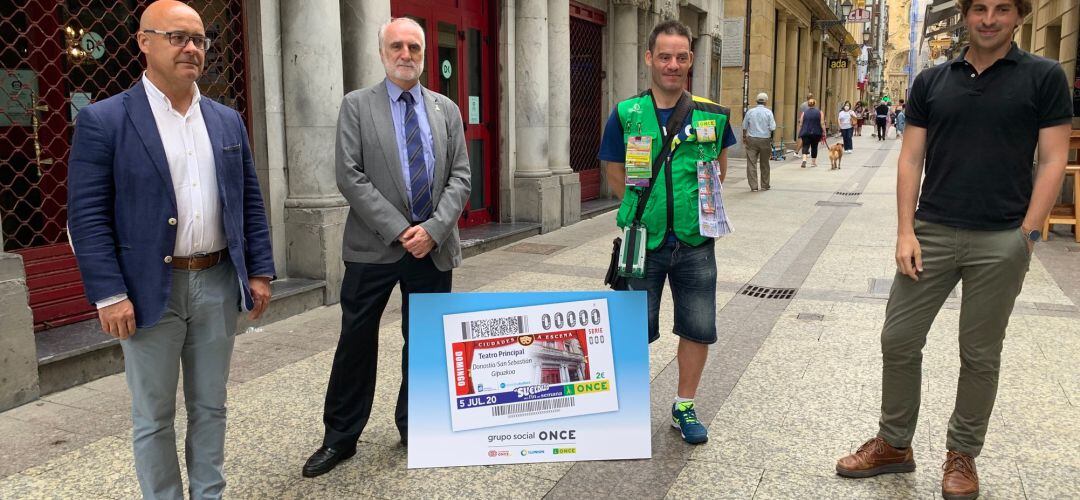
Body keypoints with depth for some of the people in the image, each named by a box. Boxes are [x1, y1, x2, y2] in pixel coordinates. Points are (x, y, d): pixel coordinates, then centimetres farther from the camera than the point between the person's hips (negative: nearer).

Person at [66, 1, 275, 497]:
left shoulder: (228, 120, 9)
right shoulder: (103, 120, -5)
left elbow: (250, 202, 10)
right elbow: (87, 216, -9)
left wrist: (259, 271, 5)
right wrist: (109, 294, -14)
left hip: (218, 284, 4)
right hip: (150, 289, -4)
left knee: (210, 406, 15)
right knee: (153, 417, 9)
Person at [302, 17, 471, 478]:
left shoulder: (446, 109, 9)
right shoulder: (357, 105, 1)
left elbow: (461, 177, 4)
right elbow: (349, 177, -8)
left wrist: (433, 228, -12)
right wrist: (398, 231, -15)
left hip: (434, 247, 3)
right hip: (374, 247, -2)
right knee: (356, 343, 5)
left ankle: (415, 427, 29)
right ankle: (340, 438, 20)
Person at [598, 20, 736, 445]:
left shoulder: (712, 115, 1)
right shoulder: (626, 114, -3)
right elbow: (615, 175, 6)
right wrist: (645, 208, -1)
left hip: (695, 242, 2)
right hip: (643, 240, -1)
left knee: (699, 328, 7)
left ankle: (684, 407, 27)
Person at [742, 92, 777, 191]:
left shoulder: (750, 112, 0)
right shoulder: (768, 112, -5)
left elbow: (744, 127, 6)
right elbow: (773, 128, -9)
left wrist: (744, 137, 21)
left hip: (752, 139, 0)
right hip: (765, 139, 0)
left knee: (751, 163, 1)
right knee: (764, 164, 13)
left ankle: (754, 186, -3)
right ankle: (764, 185, 21)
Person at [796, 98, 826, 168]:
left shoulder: (804, 112, 4)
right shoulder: (819, 112, 1)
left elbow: (800, 124, 5)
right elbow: (822, 124, -4)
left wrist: (799, 134, 12)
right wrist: (824, 133, -1)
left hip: (805, 133, 0)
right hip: (816, 133, 0)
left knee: (805, 146, -4)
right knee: (814, 147, 13)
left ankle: (804, 159, -29)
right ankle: (813, 162, 23)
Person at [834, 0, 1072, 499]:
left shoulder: (1044, 77, 1)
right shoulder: (931, 81, 8)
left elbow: (1053, 161, -2)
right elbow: (911, 159, 5)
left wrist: (1026, 236, -9)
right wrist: (905, 231, -3)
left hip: (1002, 241, -2)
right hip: (932, 233, 2)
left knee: (980, 355, 9)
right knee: (898, 340, 4)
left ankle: (962, 455, 26)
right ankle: (894, 444, 22)